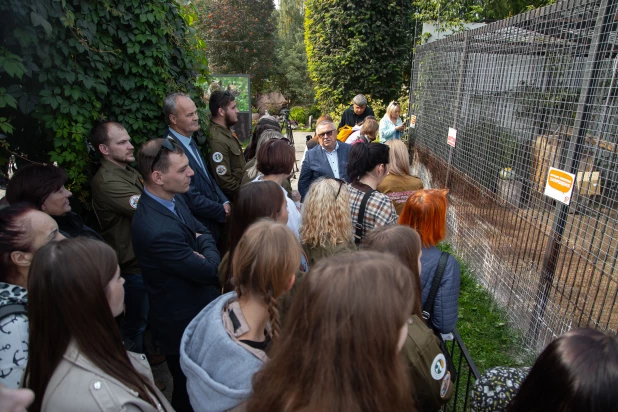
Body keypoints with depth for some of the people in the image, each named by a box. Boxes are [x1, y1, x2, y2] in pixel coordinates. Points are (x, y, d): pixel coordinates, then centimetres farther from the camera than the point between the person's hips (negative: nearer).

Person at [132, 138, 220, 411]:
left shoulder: (174, 199, -6)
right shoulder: (158, 231, -36)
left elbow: (202, 231, 6)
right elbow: (210, 271, -27)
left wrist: (204, 252, -14)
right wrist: (209, 258, -6)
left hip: (199, 308, 9)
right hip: (185, 326, -9)